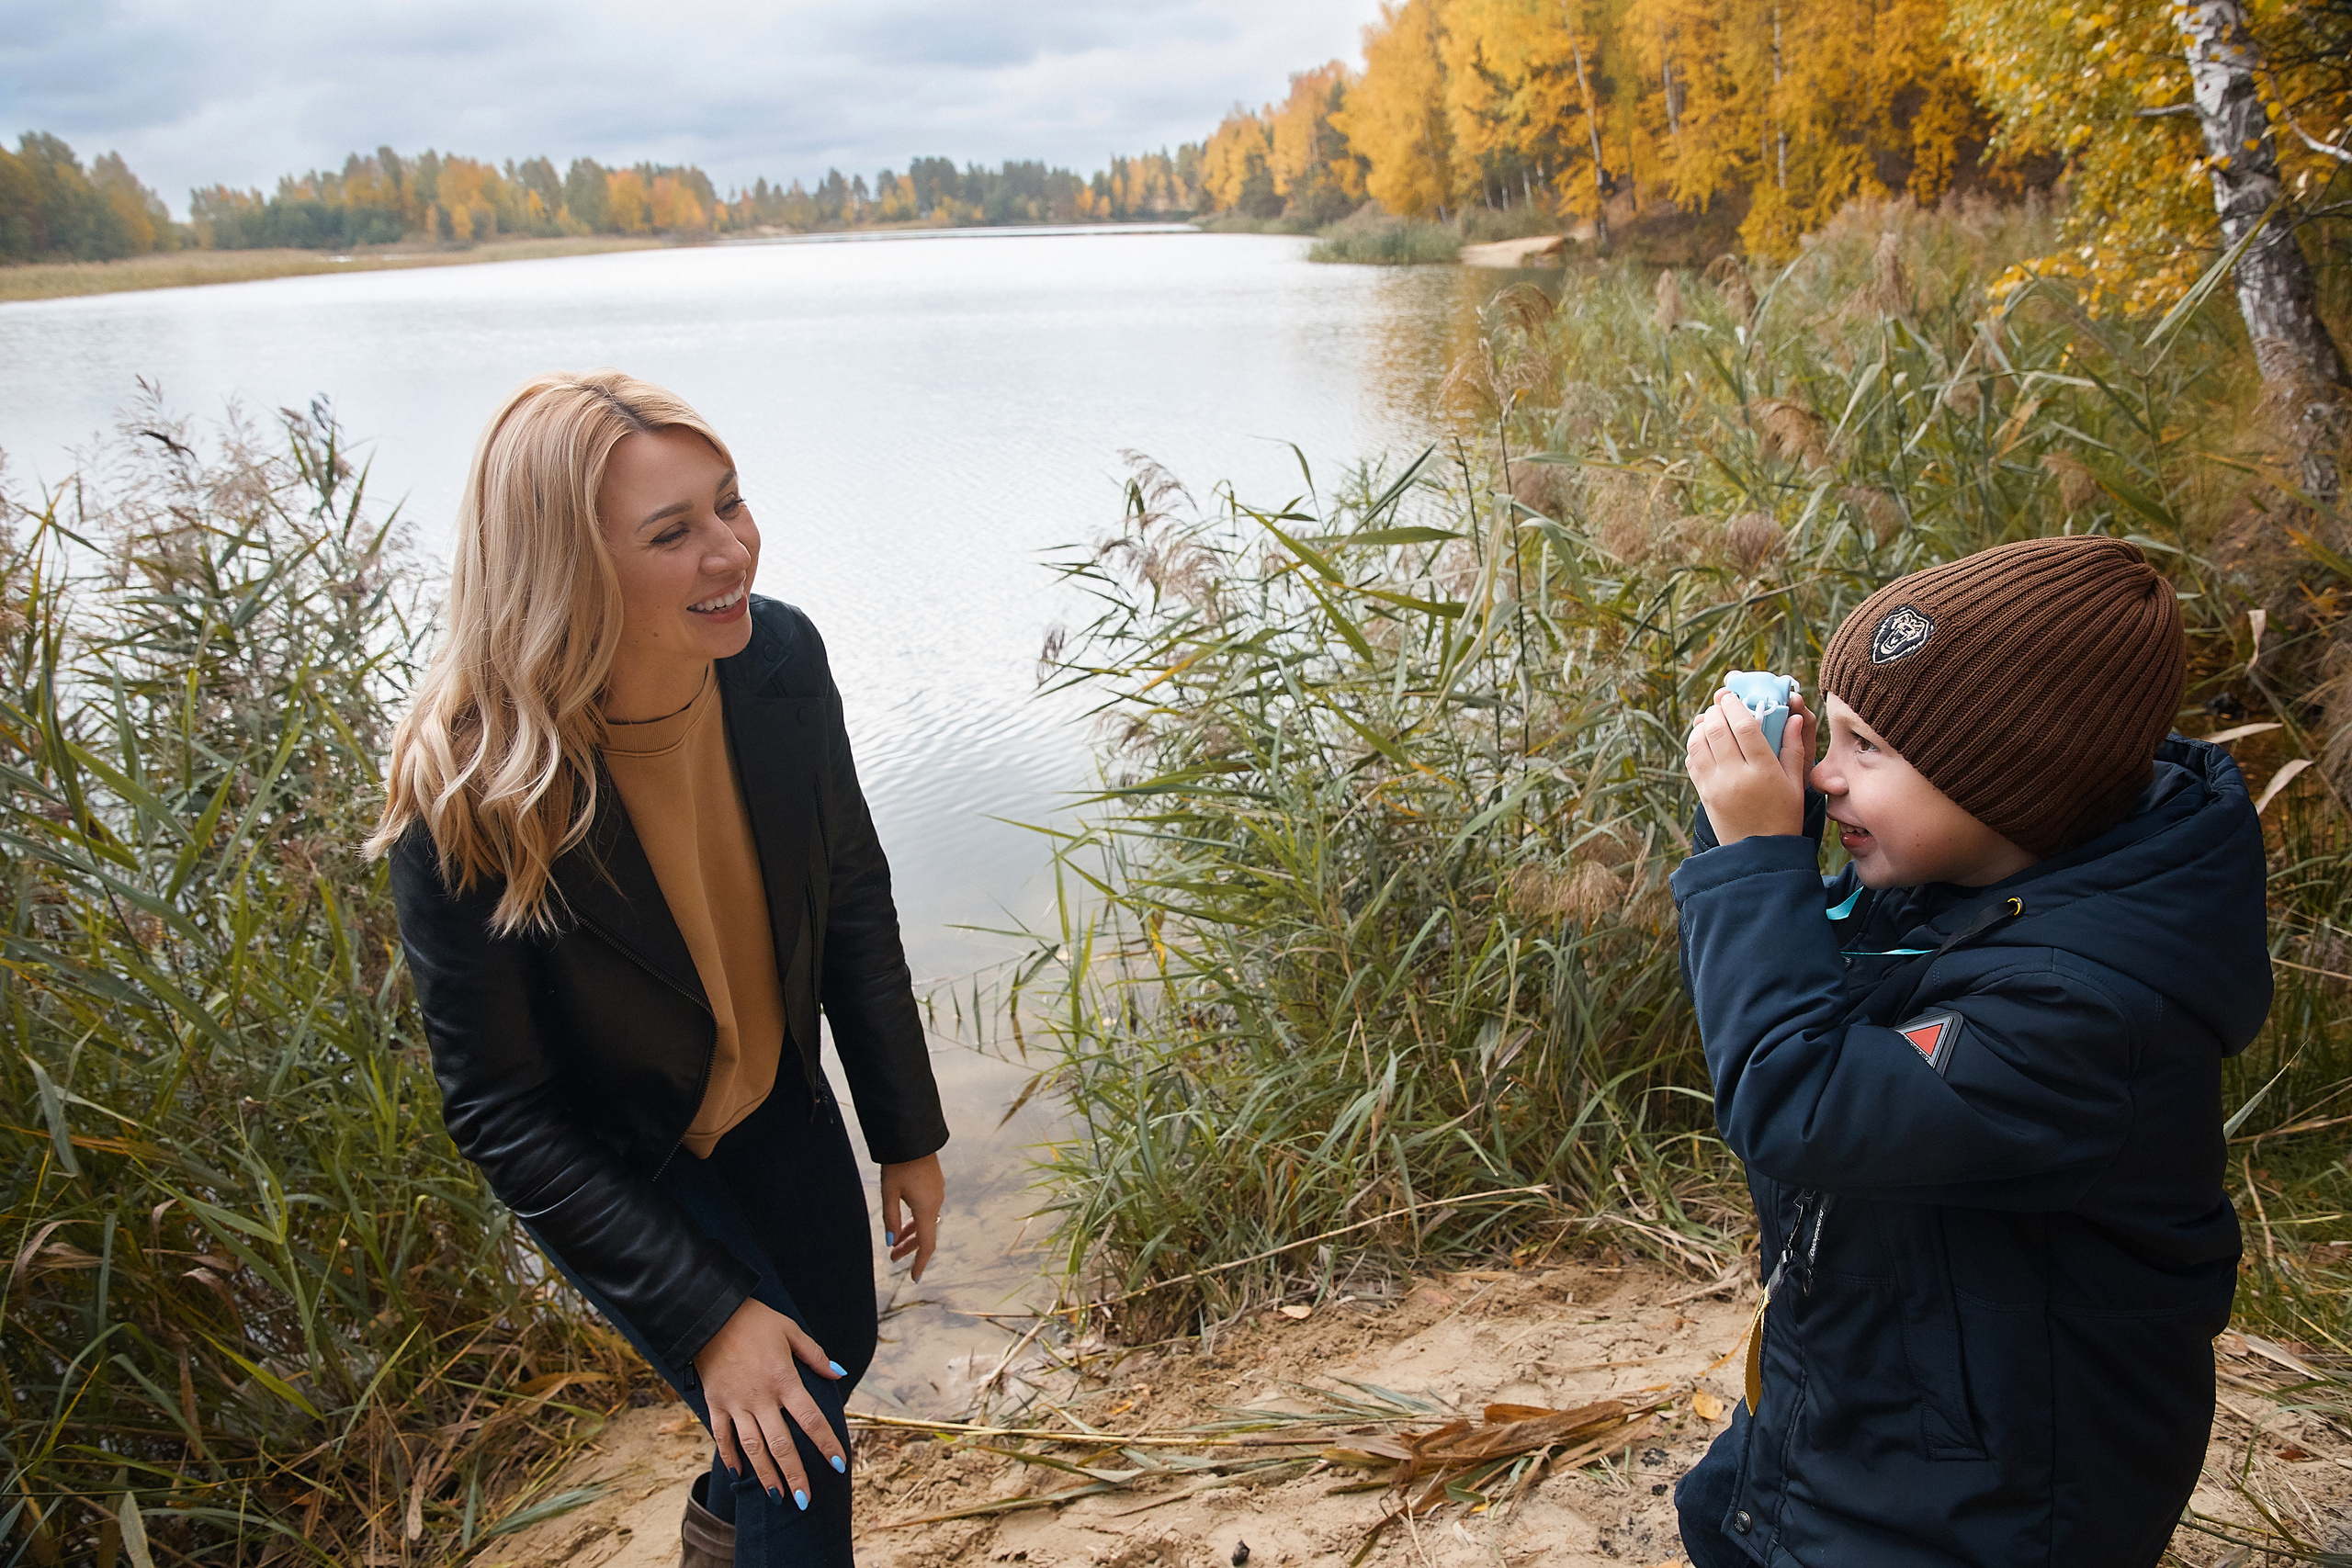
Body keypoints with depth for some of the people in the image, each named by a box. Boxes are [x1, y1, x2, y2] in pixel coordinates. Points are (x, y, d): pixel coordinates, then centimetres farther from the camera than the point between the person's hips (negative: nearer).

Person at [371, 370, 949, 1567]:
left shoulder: (779, 658, -22)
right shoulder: (466, 804, -33)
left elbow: (851, 894, -7)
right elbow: (500, 1117, -23)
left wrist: (908, 1133, -1)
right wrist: (707, 1316, -24)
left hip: (779, 1108, 5)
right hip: (615, 1168, -5)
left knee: (837, 1355, 23)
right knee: (798, 1463, -3)